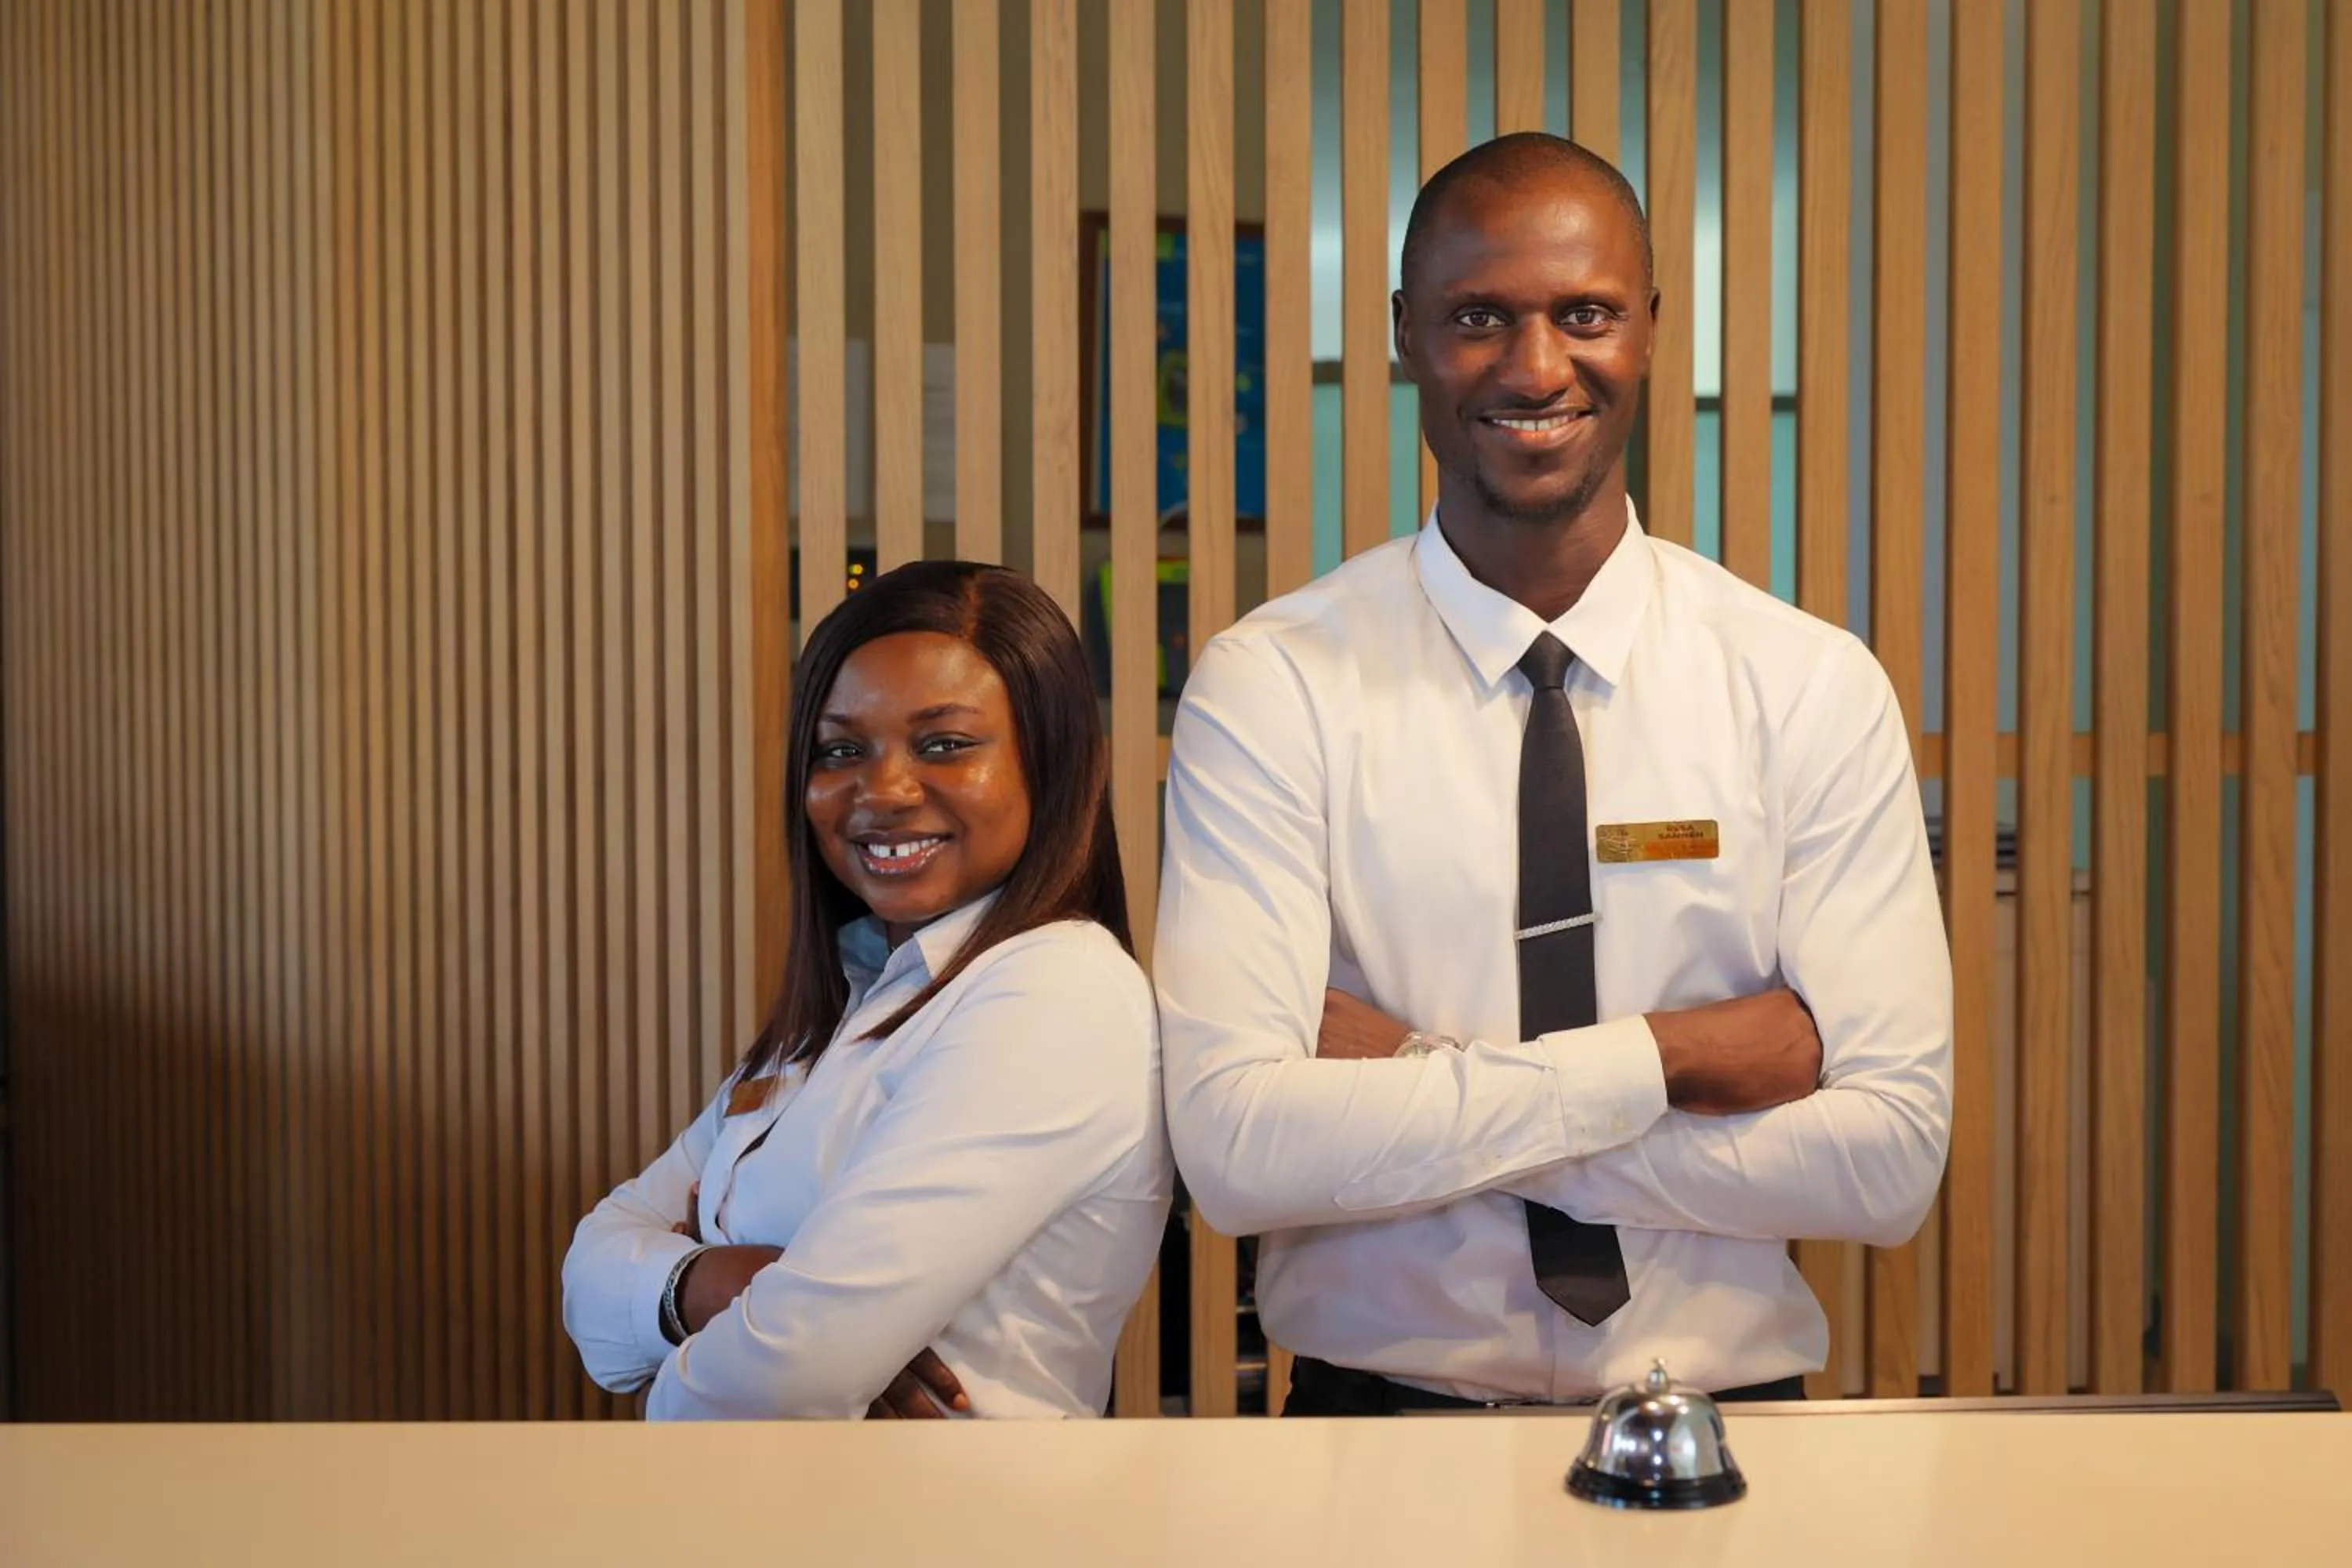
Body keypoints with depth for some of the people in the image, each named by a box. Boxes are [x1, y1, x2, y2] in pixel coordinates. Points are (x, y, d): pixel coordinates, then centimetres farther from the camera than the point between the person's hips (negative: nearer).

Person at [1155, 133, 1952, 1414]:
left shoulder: (1813, 686, -2)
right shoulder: (1269, 686, -5)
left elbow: (1891, 1160, -9)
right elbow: (1236, 1149, -14)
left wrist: (1415, 1080, -13)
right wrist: (1659, 1057, -16)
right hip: (1386, 1410, 0)